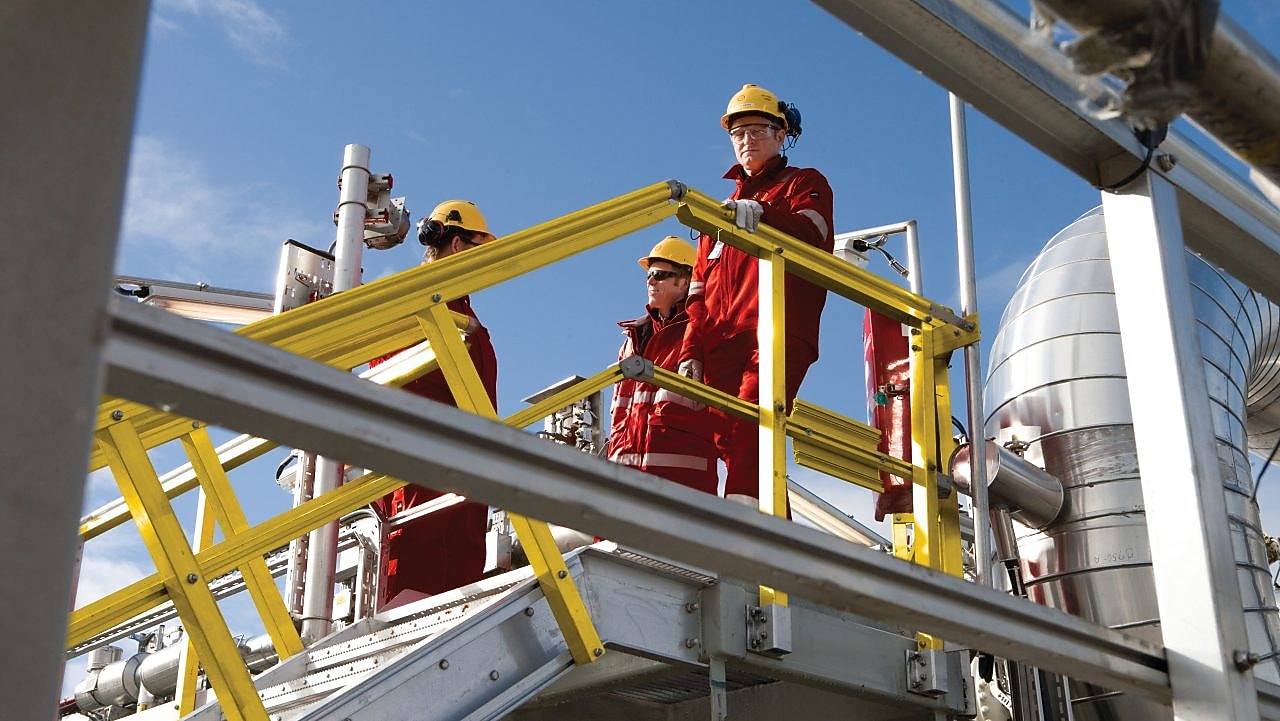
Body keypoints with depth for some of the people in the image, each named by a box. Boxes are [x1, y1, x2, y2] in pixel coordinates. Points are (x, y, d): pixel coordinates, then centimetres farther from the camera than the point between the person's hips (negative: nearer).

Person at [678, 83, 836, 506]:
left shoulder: (805, 184, 17)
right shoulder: (724, 210, 34)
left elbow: (813, 233, -8)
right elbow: (701, 285, 25)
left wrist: (763, 214, -28)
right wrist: (691, 350, 11)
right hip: (721, 341, 6)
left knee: (749, 428, -24)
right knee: (727, 437, -9)